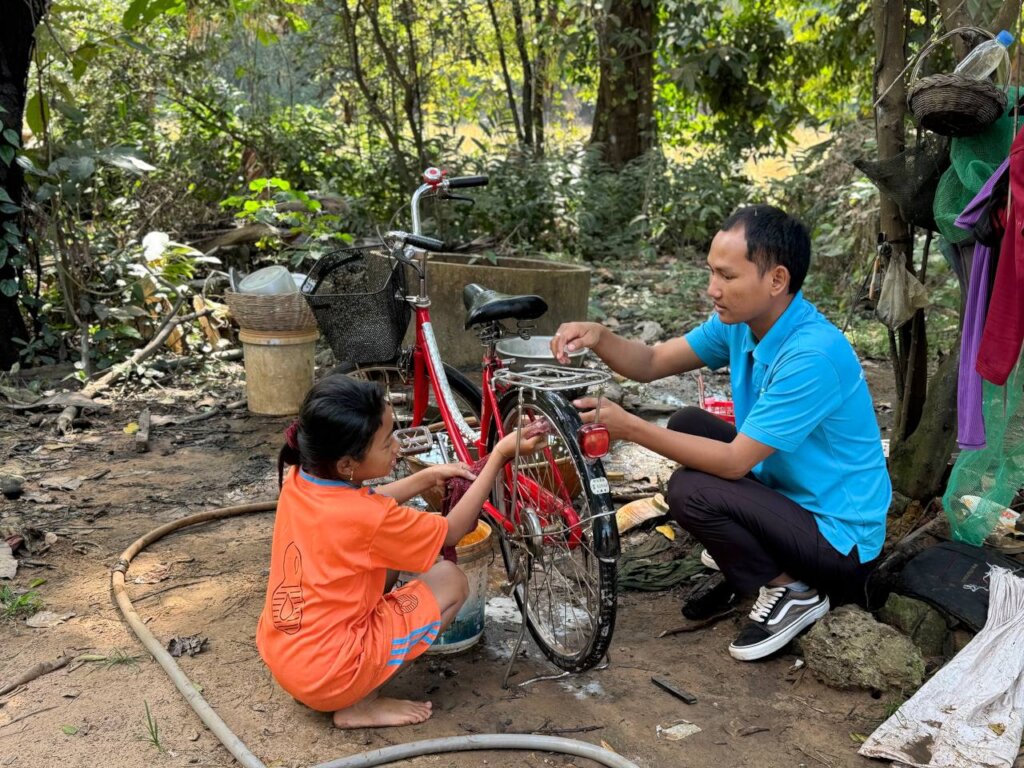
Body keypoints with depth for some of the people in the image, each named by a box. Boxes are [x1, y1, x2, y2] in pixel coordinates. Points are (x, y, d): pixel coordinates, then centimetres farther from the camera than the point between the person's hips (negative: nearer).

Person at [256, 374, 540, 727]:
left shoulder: (299, 479, -6)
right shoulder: (368, 519, -26)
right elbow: (452, 532, -9)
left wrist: (429, 477, 10)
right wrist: (500, 455, -8)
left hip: (279, 653, 8)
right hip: (329, 676, -7)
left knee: (388, 557, 17)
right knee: (451, 580, -1)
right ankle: (361, 705, 0)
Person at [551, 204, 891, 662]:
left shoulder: (813, 355, -29)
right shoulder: (741, 322, -3)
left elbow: (733, 462, -28)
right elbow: (652, 363, 1)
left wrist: (628, 427, -27)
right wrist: (599, 338, -20)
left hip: (838, 536, -9)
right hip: (787, 490, 9)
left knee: (691, 491, -24)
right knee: (687, 425, 6)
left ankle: (793, 592, -1)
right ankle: (740, 572, 17)